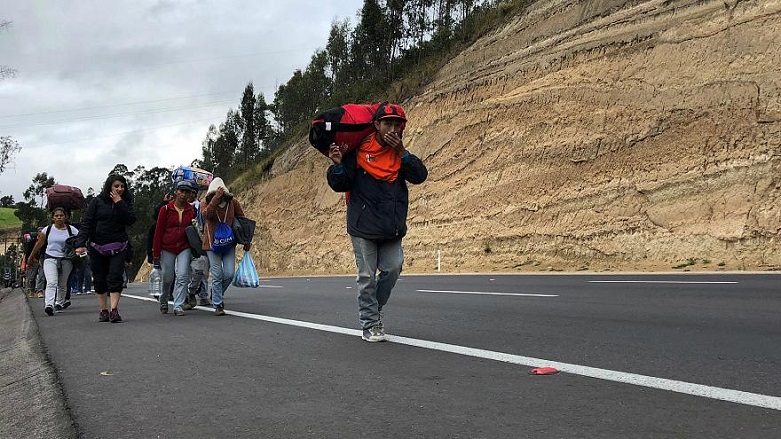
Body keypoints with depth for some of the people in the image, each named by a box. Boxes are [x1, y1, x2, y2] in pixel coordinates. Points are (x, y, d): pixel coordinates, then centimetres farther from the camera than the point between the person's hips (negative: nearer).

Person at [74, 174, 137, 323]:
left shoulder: (126, 202, 6)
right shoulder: (97, 201, 0)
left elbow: (131, 220, -9)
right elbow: (86, 223, -4)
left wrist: (119, 203, -14)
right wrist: (80, 243, -14)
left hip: (118, 247, 0)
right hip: (97, 247, 0)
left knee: (115, 277, -11)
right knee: (99, 279, 7)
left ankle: (114, 310, -15)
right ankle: (103, 310, 19)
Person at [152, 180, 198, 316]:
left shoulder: (191, 210, 2)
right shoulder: (166, 209, -3)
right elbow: (158, 231, -1)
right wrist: (156, 253, -3)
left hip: (184, 248, 1)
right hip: (167, 248, -1)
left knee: (182, 276, -10)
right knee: (167, 278, 7)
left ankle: (178, 306, -6)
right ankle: (163, 302, 32)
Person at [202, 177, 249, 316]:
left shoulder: (233, 202, -4)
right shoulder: (207, 202, -6)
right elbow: (207, 214, -29)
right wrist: (216, 198, -38)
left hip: (229, 244, 2)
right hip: (212, 244, -2)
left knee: (229, 273, -4)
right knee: (217, 275, -4)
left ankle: (217, 293, 25)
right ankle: (217, 305, 7)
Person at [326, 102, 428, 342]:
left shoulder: (400, 153, 9)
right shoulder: (359, 150, -4)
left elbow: (420, 176, -7)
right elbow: (340, 185, -2)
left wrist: (401, 152, -17)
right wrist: (338, 165, -22)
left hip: (392, 228, 4)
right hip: (364, 227, -4)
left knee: (393, 269, 2)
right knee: (368, 276, 0)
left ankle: (373, 310, 25)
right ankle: (370, 324, 10)